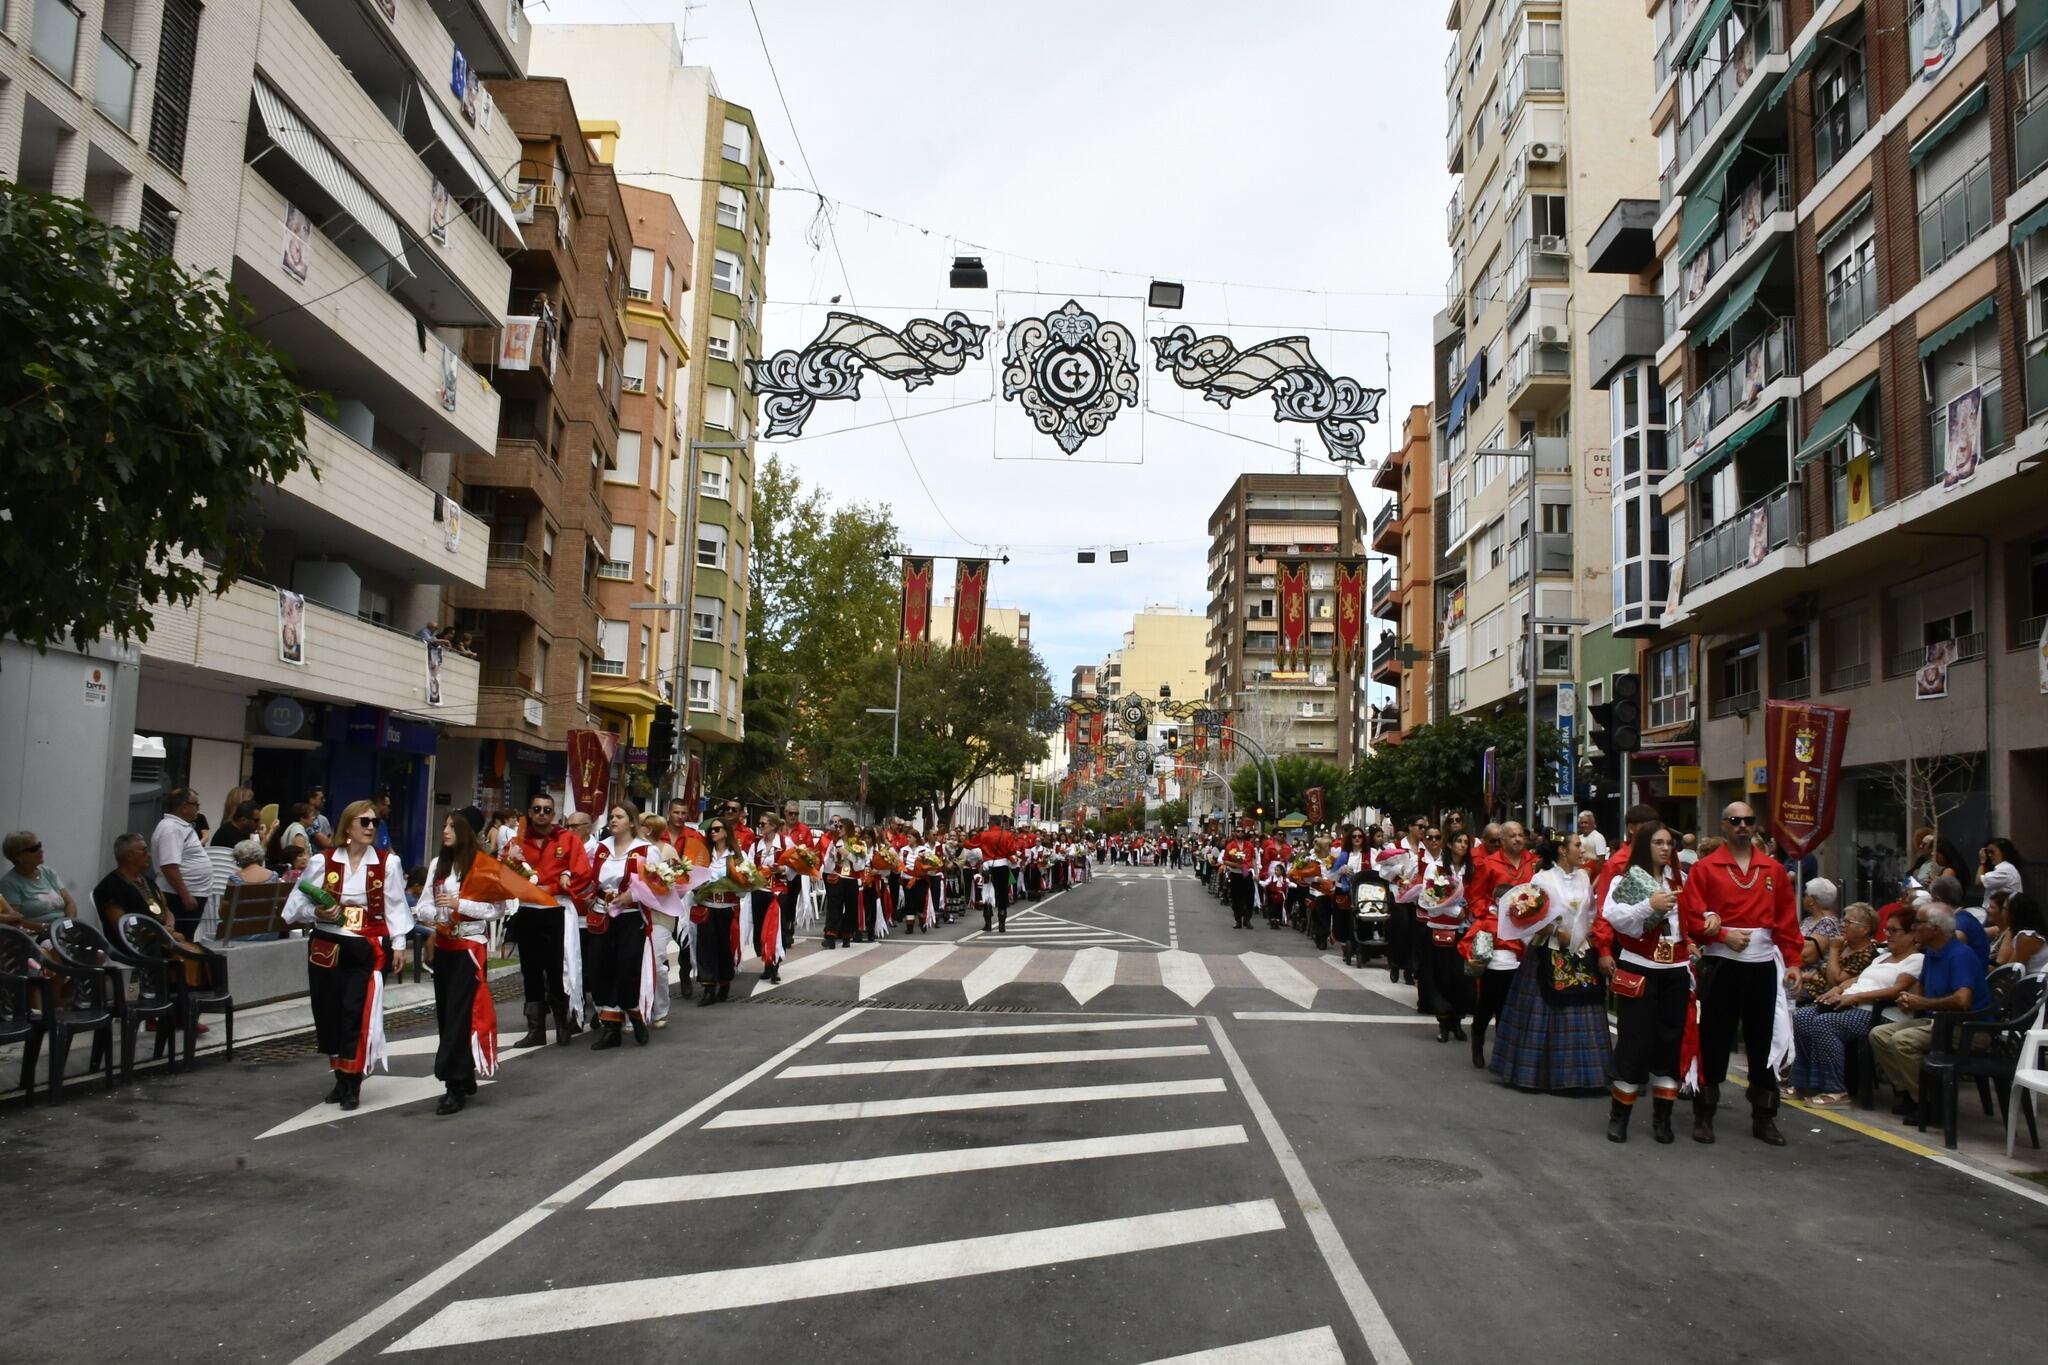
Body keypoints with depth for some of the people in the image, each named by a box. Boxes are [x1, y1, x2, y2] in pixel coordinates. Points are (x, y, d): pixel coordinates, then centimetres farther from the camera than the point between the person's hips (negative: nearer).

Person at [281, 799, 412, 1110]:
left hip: (366, 949, -2)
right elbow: (298, 902, 6)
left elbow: (395, 906, 0)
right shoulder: (323, 862, -2)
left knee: (357, 1014, -8)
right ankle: (340, 1077, 26)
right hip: (326, 947, 2)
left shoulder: (388, 863, -4)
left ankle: (353, 1083, 4)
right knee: (329, 1013, 8)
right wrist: (316, 913, -14)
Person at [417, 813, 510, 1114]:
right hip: (443, 946, 6)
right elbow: (424, 904, 9)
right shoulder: (437, 864, 9)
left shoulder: (482, 864, -9)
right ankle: (465, 1079, 22)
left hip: (470, 946, -6)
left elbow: (499, 908, -11)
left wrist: (460, 903, -18)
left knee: (459, 1015, -9)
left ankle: (457, 1086, -6)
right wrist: (432, 916, -12)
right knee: (444, 1012, 10)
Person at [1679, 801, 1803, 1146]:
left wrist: (1793, 961, 2)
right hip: (1720, 965, -3)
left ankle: (1764, 1119, 19)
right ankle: (1703, 1117, 11)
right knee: (1713, 1041, 2)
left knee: (1764, 1041, 8)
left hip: (1763, 965, 3)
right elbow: (1690, 918, -5)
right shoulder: (1705, 868, -1)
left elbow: (1787, 921, 8)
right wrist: (1724, 935, -15)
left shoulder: (1774, 871, 8)